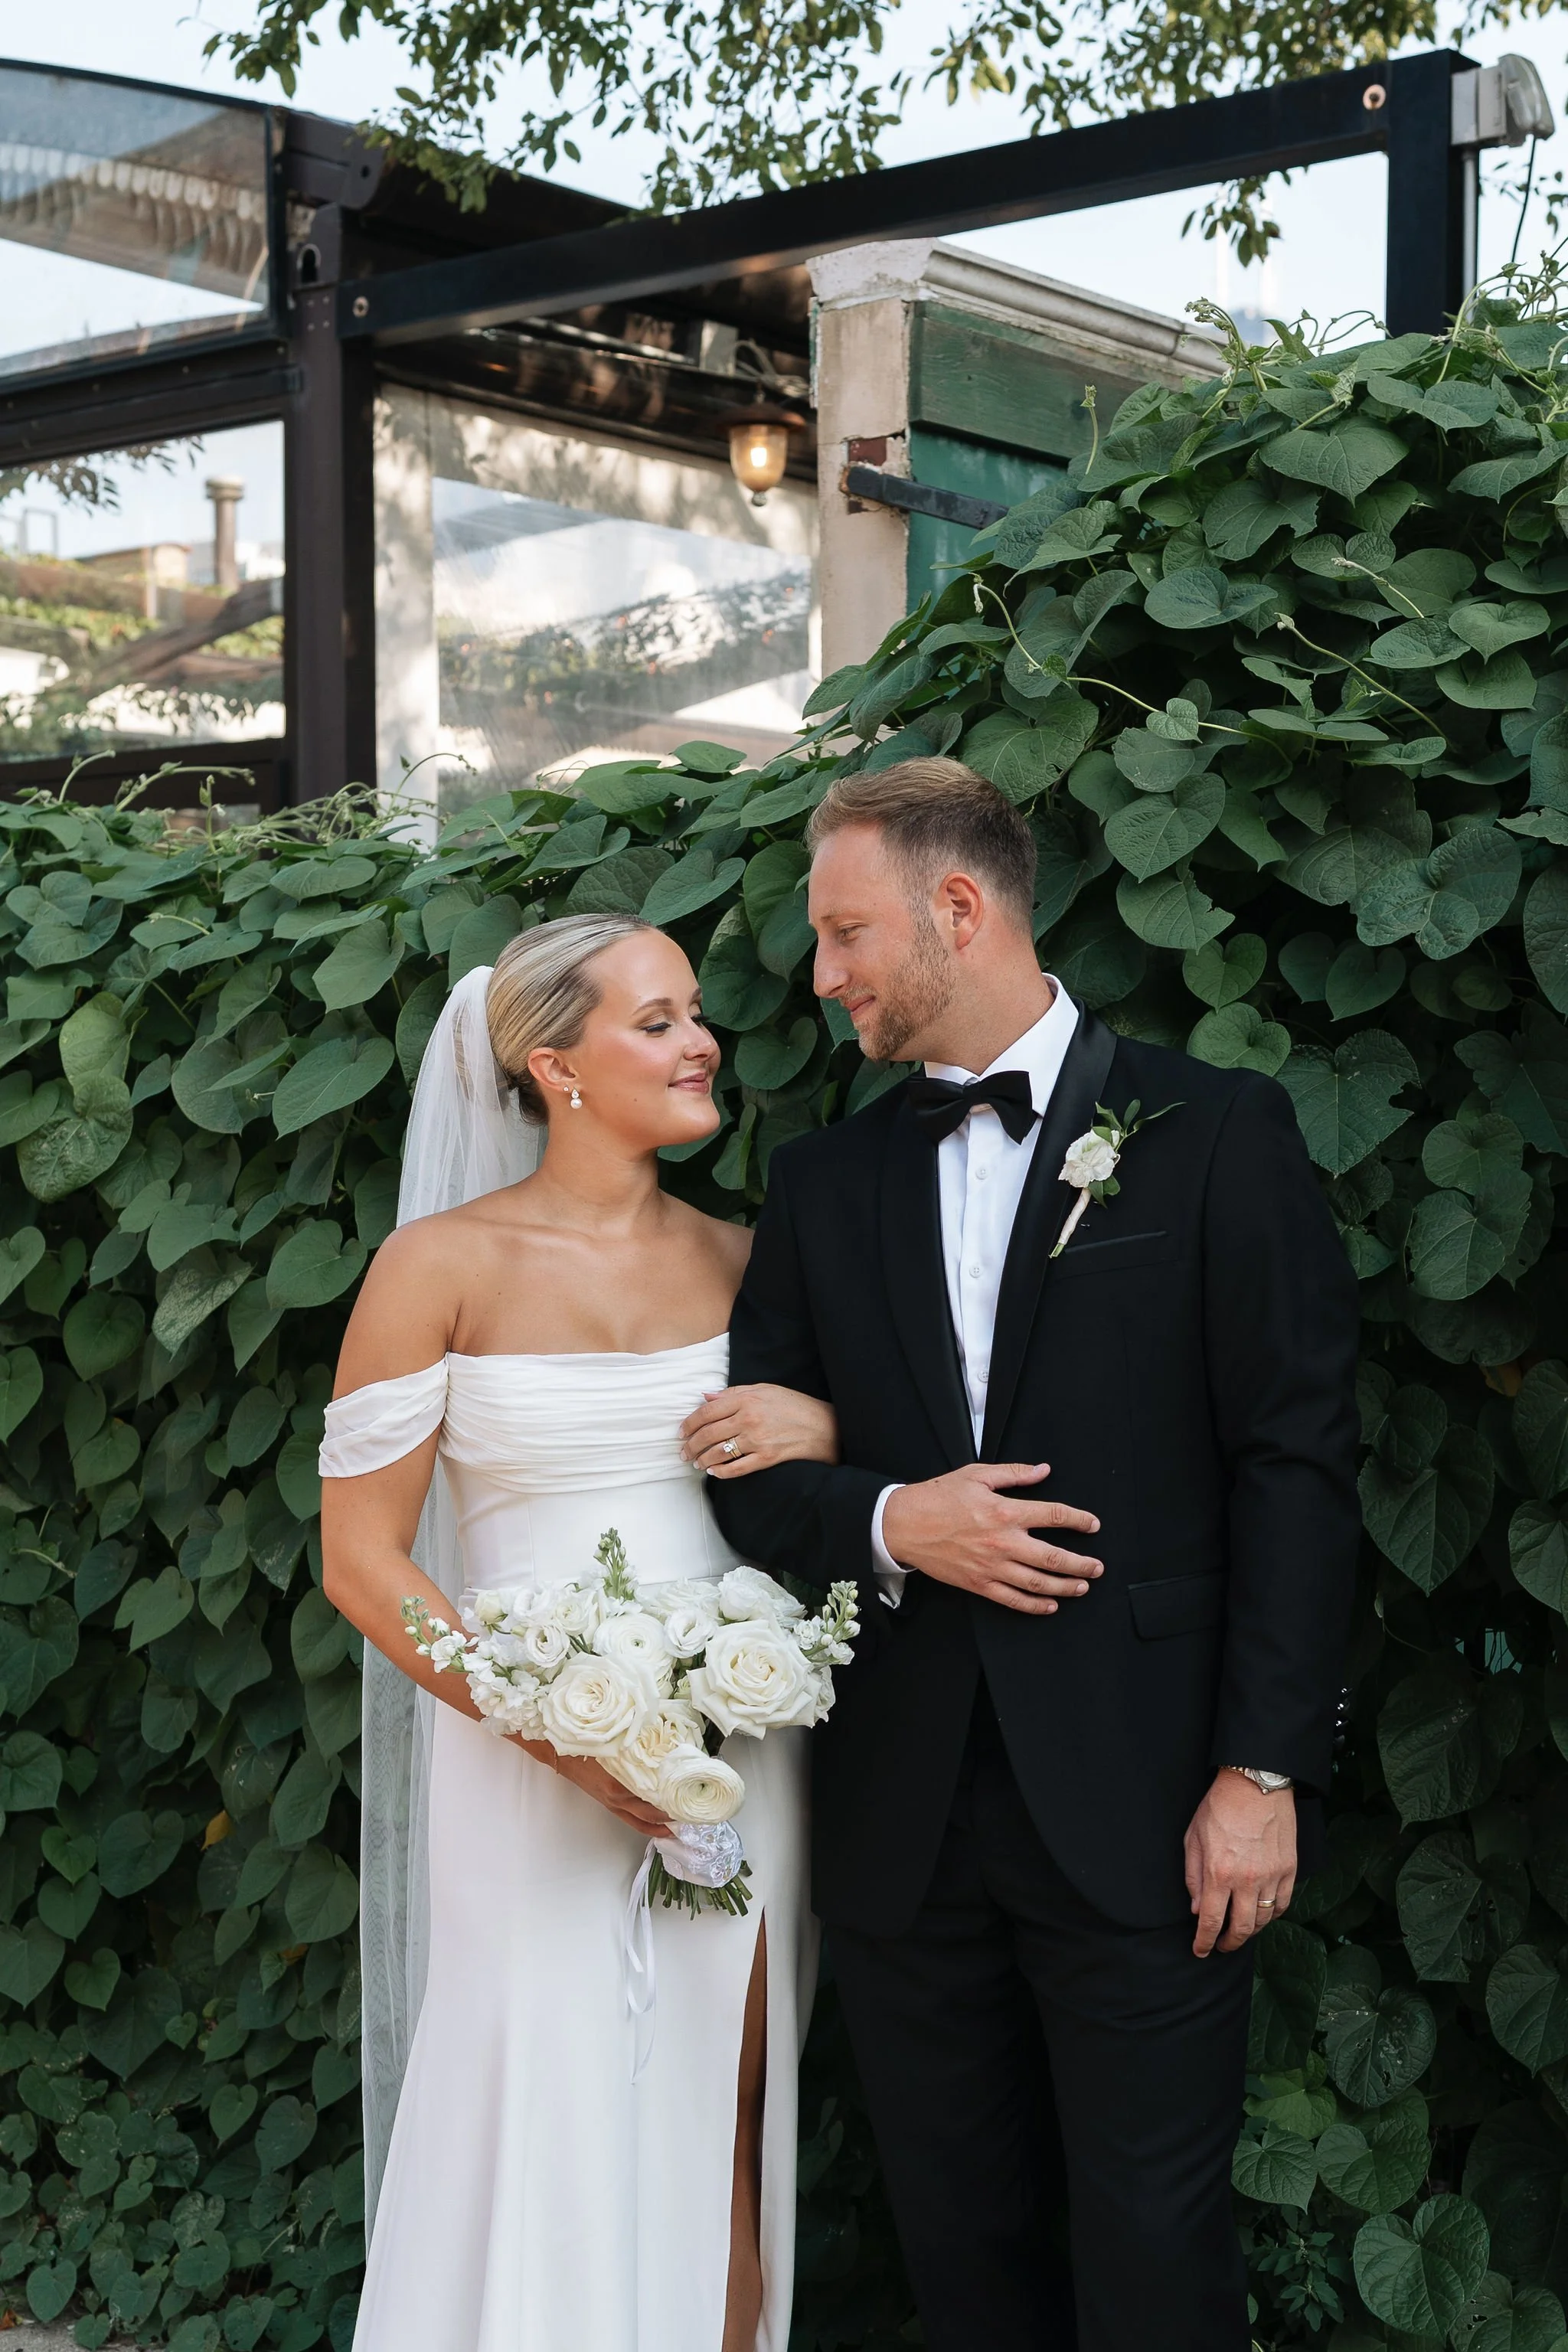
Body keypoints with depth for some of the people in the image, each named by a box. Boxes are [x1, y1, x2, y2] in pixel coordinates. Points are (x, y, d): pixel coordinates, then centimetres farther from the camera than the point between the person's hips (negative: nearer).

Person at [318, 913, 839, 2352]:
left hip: (743, 1742, 4)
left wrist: (825, 1435, -8)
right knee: (562, 2139, 2)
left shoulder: (738, 1259, 7)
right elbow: (360, 1556, -6)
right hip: (542, 1767, -3)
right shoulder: (444, 1265, -5)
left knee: (729, 2131, 9)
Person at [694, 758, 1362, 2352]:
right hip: (902, 1815, 4)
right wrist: (885, 1521, -11)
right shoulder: (825, 1182, 10)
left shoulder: (1215, 1132, -2)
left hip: (1139, 1803, -4)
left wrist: (1264, 1767, -11)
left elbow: (1297, 1461, -6)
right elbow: (750, 1470, 10)